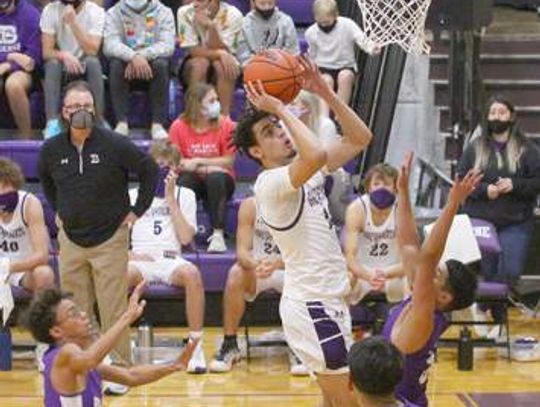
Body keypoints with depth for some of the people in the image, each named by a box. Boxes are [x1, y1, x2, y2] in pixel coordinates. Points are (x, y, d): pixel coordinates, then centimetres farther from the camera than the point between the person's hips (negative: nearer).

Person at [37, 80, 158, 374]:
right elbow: (45, 180, 23)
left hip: (110, 238, -4)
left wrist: (137, 210, -1)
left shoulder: (115, 145, -11)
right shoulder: (52, 149, 1)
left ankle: (119, 368, 4)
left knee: (113, 310, -5)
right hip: (70, 239, 4)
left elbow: (149, 170, -1)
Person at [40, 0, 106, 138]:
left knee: (93, 61, -31)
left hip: (86, 69, -1)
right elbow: (47, 51, -12)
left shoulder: (96, 11, -10)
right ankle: (52, 122, -36)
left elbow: (92, 50, -22)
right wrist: (64, 55, -34)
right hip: (61, 69, 1)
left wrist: (73, 22, -29)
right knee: (53, 63, -30)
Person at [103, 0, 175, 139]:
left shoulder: (164, 12, -1)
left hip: (152, 61, 0)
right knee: (116, 64, -31)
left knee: (161, 64, -32)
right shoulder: (114, 13, 0)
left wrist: (141, 56, -29)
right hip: (126, 60, 0)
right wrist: (134, 56, -34)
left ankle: (158, 124, -30)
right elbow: (110, 45, -16)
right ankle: (122, 123, -32)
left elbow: (167, 46, -14)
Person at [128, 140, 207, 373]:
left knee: (191, 273, -37)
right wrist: (128, 254, -9)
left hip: (171, 260, 0)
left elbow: (186, 238, 2)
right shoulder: (133, 195, 18)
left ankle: (196, 344, -30)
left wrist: (170, 199, 1)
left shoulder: (185, 195, 17)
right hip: (139, 260, 0)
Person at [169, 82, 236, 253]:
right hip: (193, 180, 0)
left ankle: (218, 234, -38)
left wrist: (198, 162, -18)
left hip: (219, 181, 0)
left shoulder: (225, 125, -7)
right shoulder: (178, 126, -6)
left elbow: (229, 161, -10)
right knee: (185, 178, -32)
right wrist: (207, 168, -18)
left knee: (216, 177, -33)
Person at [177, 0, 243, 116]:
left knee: (221, 65, -33)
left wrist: (211, 26, -39)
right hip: (193, 68, 0)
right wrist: (220, 54, -31)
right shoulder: (185, 13, -14)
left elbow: (220, 49, -22)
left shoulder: (232, 15, -16)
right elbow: (192, 50, -16)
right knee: (201, 63, -33)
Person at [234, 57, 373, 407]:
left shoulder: (304, 170, 11)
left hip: (326, 300, 10)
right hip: (312, 304, -10)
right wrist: (281, 108, -24)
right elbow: (316, 154, -36)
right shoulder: (269, 182, -17)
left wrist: (324, 91, 3)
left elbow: (360, 138, 12)